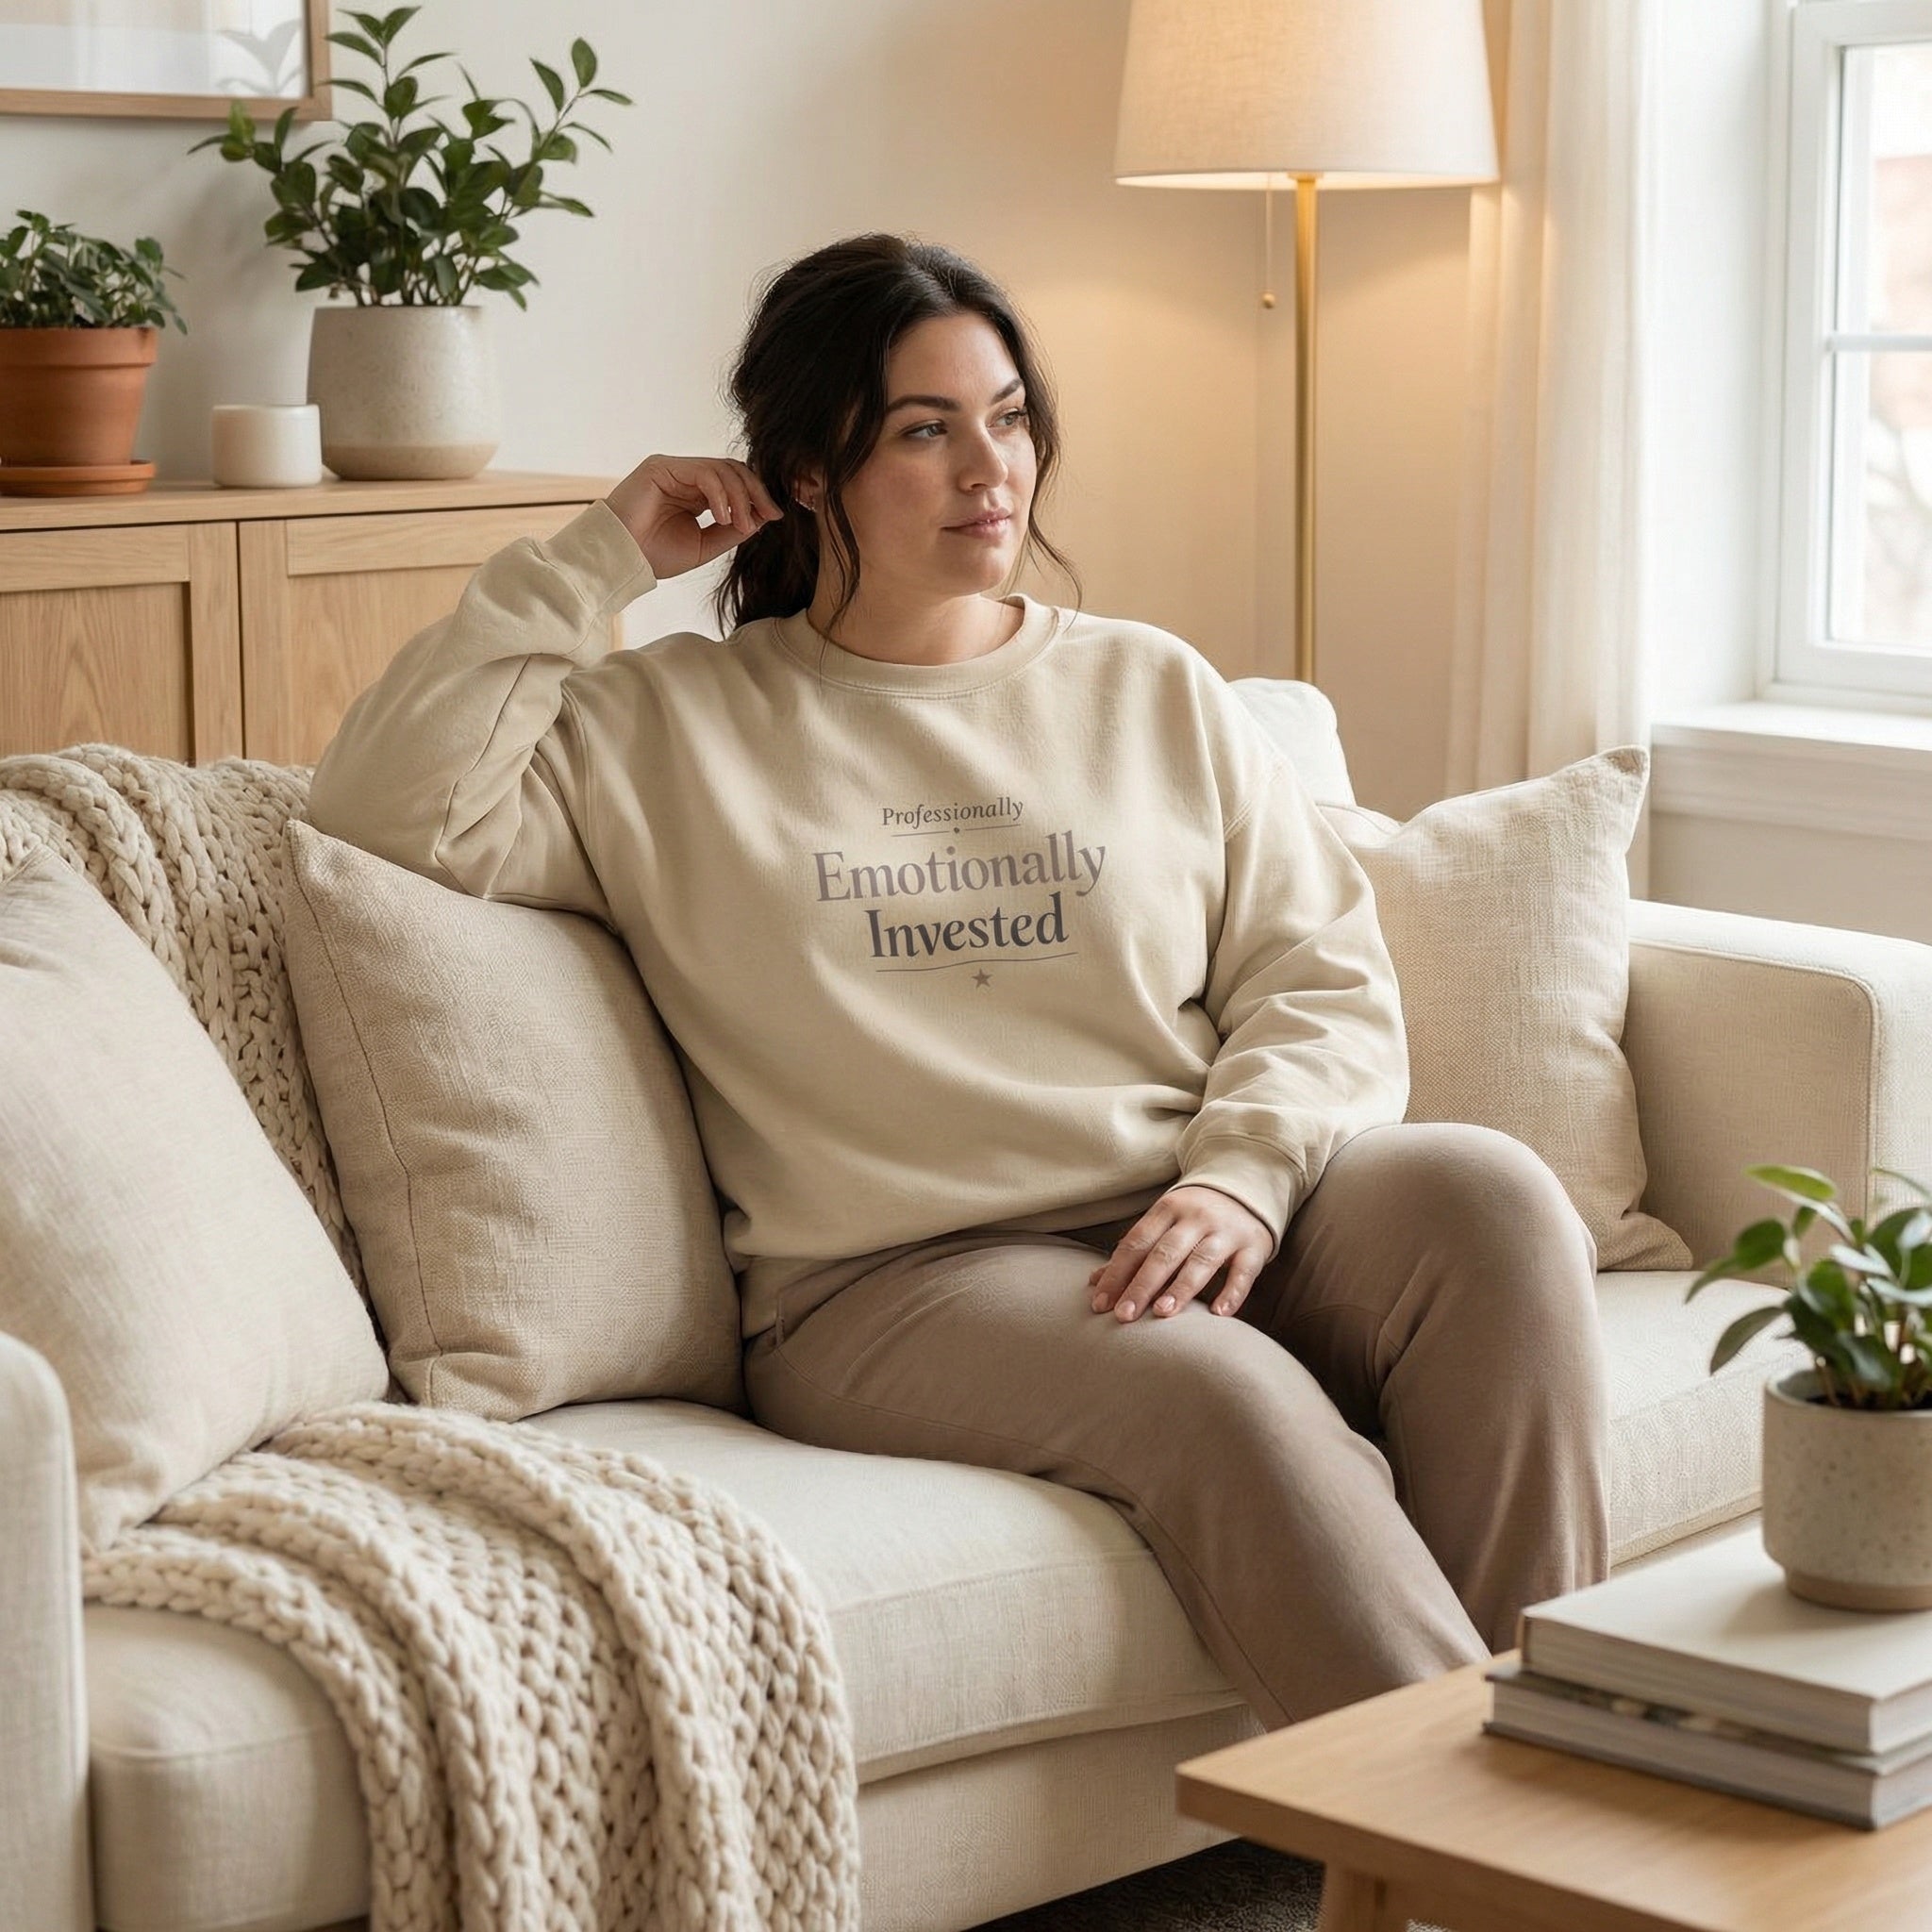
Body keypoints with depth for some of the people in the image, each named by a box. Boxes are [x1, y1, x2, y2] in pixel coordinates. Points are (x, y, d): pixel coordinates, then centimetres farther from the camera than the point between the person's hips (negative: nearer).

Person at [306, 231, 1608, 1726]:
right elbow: (387, 816, 0)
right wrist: (596, 564, 4)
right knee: (1232, 1402, -33)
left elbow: (1325, 980, 12)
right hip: (897, 1281, -3)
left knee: (1490, 1193, -27)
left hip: (1197, 1234, 4)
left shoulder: (1157, 692, 19)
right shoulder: (667, 730, 13)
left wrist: (1242, 1172, -9)